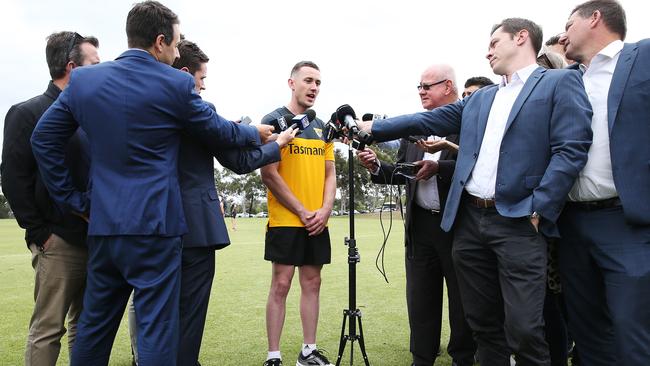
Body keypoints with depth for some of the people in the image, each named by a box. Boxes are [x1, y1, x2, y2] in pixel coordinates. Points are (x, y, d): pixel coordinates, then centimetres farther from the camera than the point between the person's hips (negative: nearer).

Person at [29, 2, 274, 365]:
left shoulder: (82, 79, 5)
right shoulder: (176, 83, -9)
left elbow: (43, 139, 9)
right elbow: (219, 132, 4)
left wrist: (73, 199, 12)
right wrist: (255, 133, 24)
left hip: (102, 225, 5)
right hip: (155, 226, -5)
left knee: (93, 328, 18)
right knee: (157, 329, 4)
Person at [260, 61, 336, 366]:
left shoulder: (321, 128, 14)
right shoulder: (274, 120, -4)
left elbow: (330, 174, 14)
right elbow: (268, 174, -12)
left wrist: (325, 210, -3)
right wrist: (302, 212, -12)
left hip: (317, 223, 6)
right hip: (285, 221, -6)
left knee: (312, 283, 10)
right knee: (281, 284, -3)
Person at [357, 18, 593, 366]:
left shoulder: (561, 82, 1)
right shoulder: (479, 98, 20)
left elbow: (571, 150, -9)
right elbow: (427, 120, 19)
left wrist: (537, 209, -14)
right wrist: (373, 128, 15)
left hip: (518, 222, -6)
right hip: (468, 219, 6)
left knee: (523, 328, -6)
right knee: (482, 321, 13)